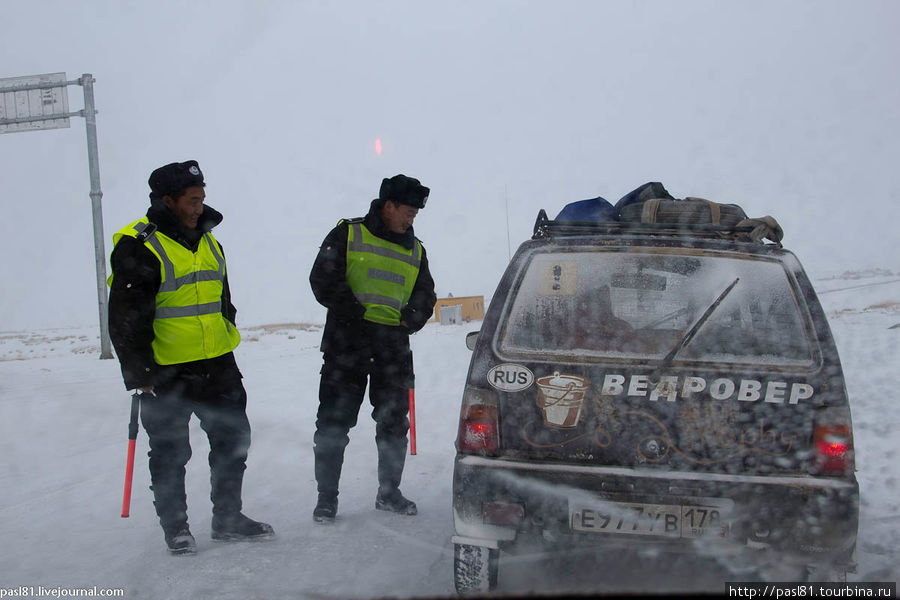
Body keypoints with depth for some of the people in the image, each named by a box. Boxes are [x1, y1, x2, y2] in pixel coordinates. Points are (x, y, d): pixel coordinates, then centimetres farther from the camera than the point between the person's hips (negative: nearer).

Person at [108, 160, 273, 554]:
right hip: (167, 372, -7)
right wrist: (140, 373, -15)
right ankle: (175, 527, 22)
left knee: (233, 439, 11)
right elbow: (125, 317, -13)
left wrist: (228, 344, 21)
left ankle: (228, 519, 26)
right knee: (170, 452, 6)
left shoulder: (207, 241, 12)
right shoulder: (138, 246, -11)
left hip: (217, 365, 7)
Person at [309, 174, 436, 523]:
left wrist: (410, 318, -2)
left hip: (394, 346, 4)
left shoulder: (415, 251, 17)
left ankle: (389, 493, 22)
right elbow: (323, 279, -5)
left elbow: (425, 296, 19)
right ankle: (326, 497, 7)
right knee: (334, 421, -2)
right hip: (347, 341, -4)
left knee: (394, 422, 9)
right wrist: (357, 314, -14)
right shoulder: (348, 235, 3)